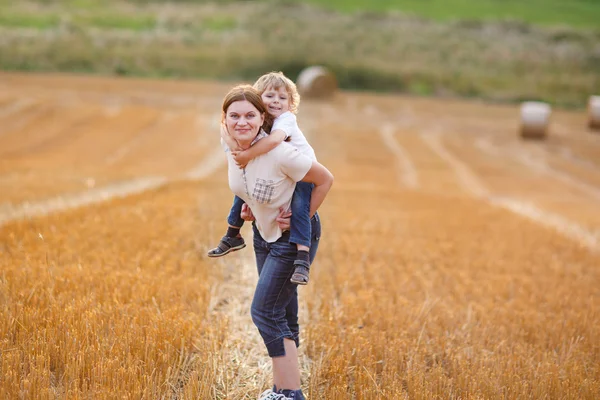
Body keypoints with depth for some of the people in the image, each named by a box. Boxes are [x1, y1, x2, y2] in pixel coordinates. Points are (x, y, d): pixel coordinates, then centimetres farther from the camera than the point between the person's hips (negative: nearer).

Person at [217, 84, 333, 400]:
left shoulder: (280, 154, -32)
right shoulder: (231, 149, -10)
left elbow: (325, 180, -18)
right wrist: (247, 205, 1)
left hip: (294, 236, -7)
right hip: (264, 232, 7)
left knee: (264, 311, -11)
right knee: (282, 314, 15)